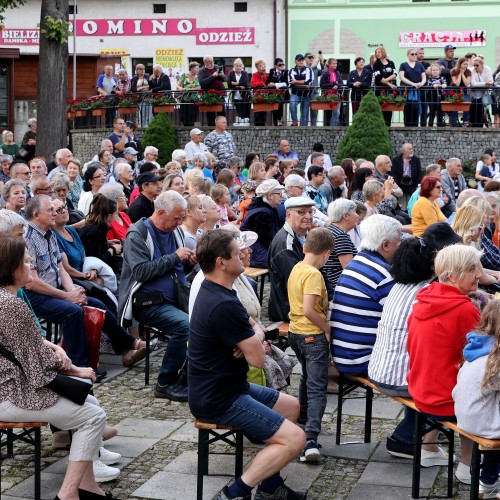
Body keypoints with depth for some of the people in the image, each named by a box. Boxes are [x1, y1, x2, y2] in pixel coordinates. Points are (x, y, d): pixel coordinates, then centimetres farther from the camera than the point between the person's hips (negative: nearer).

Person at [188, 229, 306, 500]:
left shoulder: (212, 291, 7)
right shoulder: (224, 305, -27)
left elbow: (251, 326, 16)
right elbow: (257, 359, -20)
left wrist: (250, 340, -8)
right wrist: (257, 335, 2)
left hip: (220, 386, 11)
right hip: (218, 399, -11)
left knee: (291, 406, 22)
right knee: (294, 439, -15)